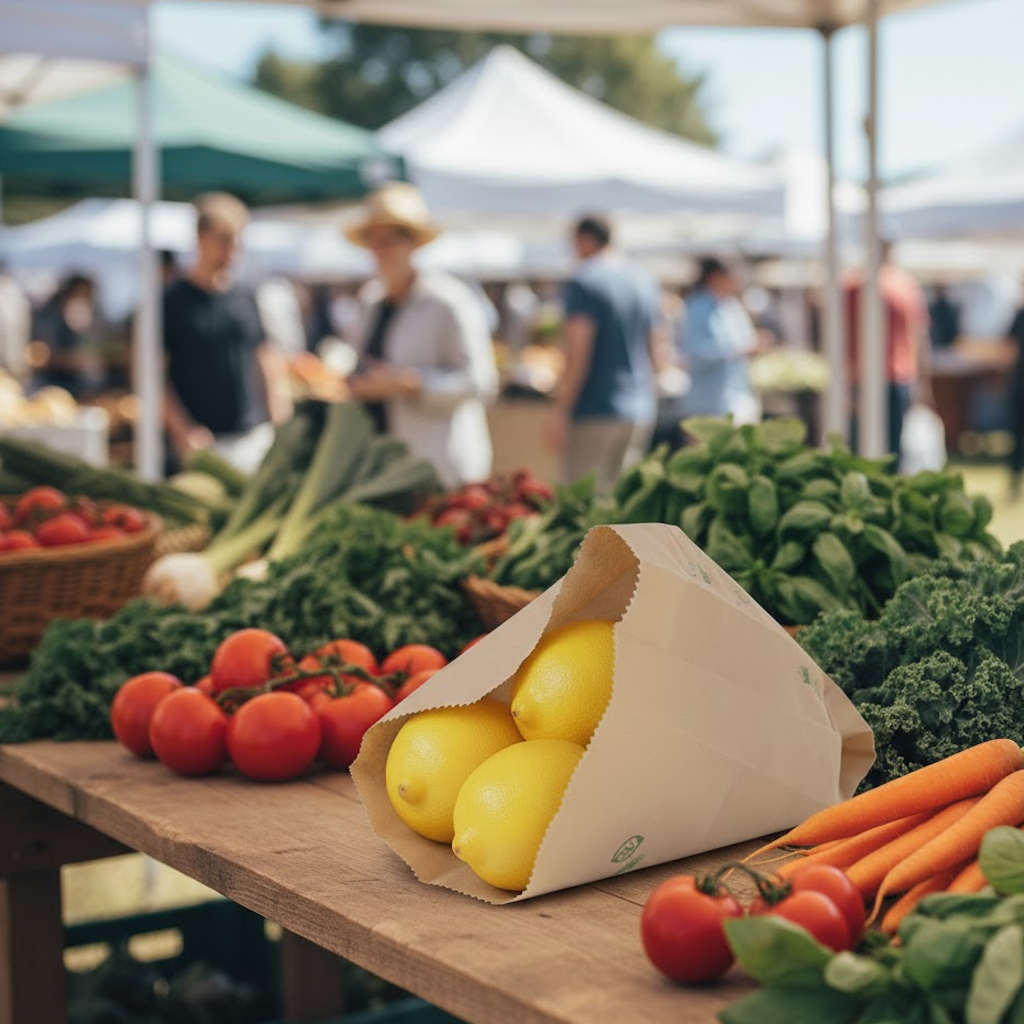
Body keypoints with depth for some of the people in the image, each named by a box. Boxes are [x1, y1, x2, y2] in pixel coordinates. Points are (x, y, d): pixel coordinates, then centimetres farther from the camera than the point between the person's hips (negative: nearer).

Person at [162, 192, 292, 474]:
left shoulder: (246, 299, 11)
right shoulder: (173, 301, -3)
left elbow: (269, 363, 17)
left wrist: (277, 426, 6)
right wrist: (183, 433, -12)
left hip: (255, 437, 5)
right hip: (202, 442, -5)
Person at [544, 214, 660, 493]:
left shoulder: (583, 282, -10)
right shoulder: (646, 280, 13)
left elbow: (578, 352, -16)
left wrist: (560, 409, -14)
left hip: (596, 410, -7)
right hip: (641, 409, 7)